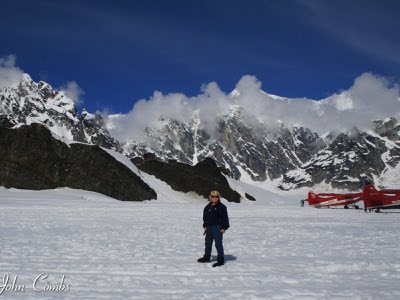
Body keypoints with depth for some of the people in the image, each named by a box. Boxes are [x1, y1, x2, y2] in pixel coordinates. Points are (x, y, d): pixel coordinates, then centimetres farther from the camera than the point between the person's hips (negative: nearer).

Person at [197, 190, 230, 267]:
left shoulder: (221, 207, -8)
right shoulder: (207, 207, 10)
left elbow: (225, 218, -9)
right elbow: (205, 217, 19)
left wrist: (224, 228, -12)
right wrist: (205, 226, 16)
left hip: (218, 228, -7)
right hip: (209, 227, 7)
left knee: (218, 244, -4)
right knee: (208, 243, 17)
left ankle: (220, 260, 3)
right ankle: (207, 257, 32)